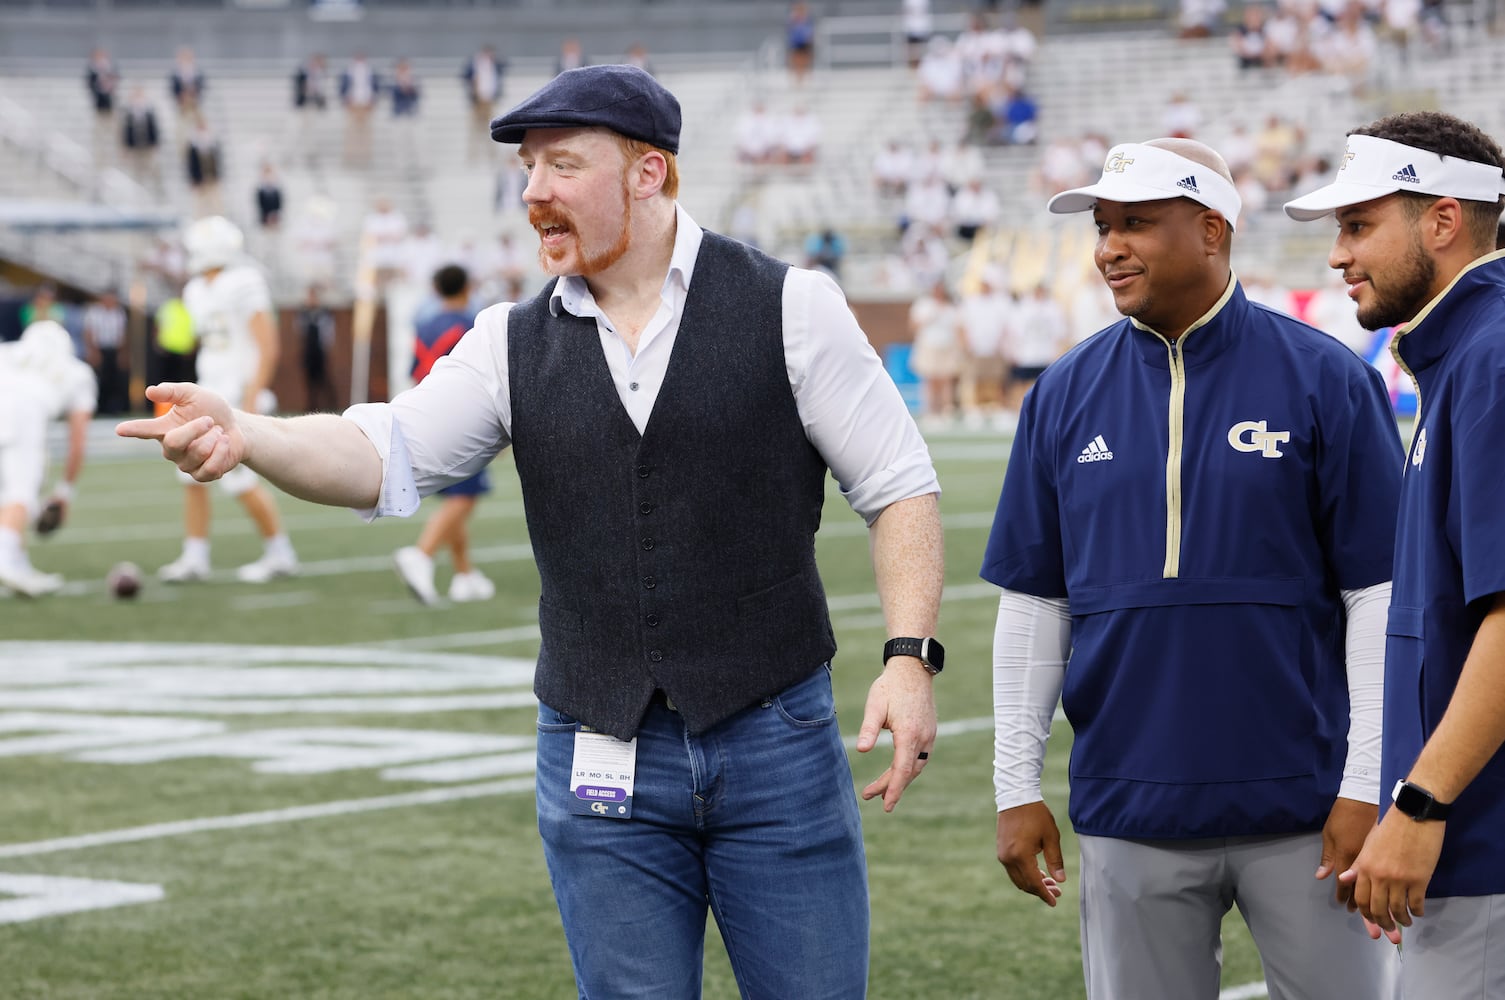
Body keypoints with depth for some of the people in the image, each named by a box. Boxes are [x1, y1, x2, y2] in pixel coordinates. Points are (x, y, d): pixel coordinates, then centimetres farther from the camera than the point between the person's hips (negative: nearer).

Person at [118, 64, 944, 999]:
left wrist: (910, 657, -13)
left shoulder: (789, 307, -2)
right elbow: (385, 456, -7)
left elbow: (900, 487, 0)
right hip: (601, 768, 3)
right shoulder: (514, 345, 6)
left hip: (776, 746, -2)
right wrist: (244, 434, -26)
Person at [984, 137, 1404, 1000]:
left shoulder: (1325, 379, -2)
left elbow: (1378, 594, -4)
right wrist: (1017, 786, 6)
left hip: (1302, 810, -3)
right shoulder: (1067, 394, 7)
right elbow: (1034, 602, 10)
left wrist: (1367, 787, -9)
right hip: (1132, 817, 3)